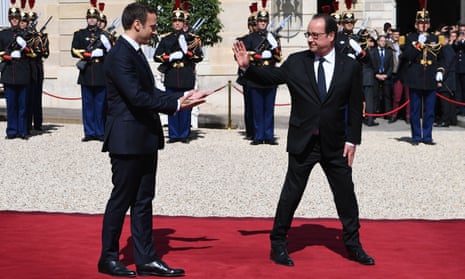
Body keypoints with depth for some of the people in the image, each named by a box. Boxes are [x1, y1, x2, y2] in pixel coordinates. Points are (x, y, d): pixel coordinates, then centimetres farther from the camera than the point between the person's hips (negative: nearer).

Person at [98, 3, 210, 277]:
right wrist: (176, 105, -20)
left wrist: (182, 97, 3)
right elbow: (137, 97, -24)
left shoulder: (136, 53, 13)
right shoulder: (120, 55, -17)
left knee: (143, 201, 11)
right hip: (127, 140, -9)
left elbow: (150, 92, 14)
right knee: (121, 200, 2)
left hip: (145, 139, 9)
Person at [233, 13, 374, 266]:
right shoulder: (296, 62, -3)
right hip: (303, 141, -1)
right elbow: (270, 77, 6)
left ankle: (353, 245, 26)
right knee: (291, 193, 4)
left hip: (335, 143, 1)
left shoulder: (350, 67, -2)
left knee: (345, 194, 10)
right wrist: (247, 67, -11)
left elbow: (355, 107, 1)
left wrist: (352, 140, -3)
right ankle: (278, 244, 17)